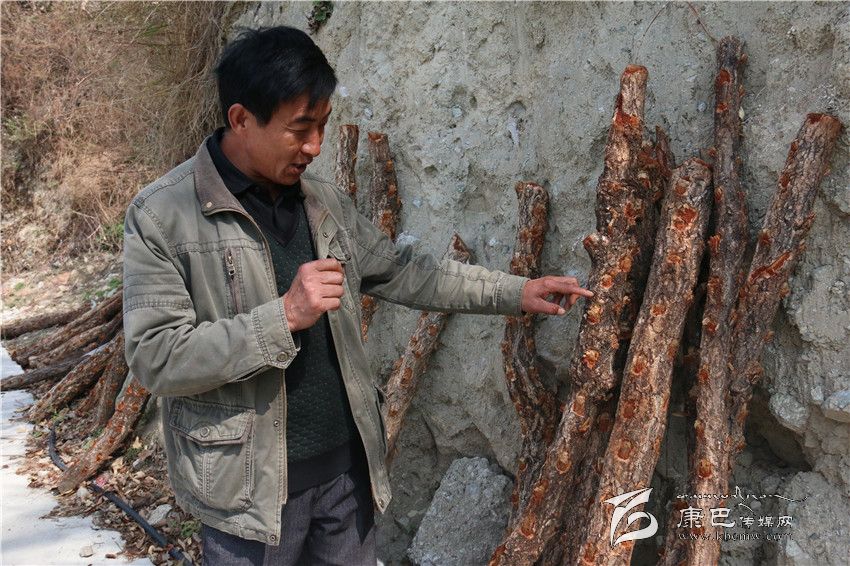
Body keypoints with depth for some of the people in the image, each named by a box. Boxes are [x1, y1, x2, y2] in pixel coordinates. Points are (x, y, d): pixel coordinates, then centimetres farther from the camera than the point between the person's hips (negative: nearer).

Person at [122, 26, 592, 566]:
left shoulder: (325, 202, 5)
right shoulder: (162, 216, -13)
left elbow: (400, 272, 11)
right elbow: (156, 356, -17)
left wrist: (516, 292, 6)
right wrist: (284, 315, -25)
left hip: (347, 465, 5)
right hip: (250, 485, -5)